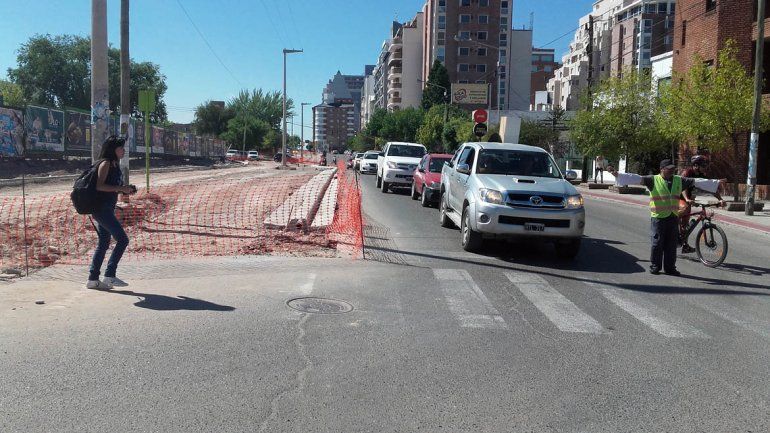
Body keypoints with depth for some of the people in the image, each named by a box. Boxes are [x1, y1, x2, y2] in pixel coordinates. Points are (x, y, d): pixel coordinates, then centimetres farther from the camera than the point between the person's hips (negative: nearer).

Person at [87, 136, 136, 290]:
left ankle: (93, 279, 19)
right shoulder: (105, 163, -11)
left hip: (107, 209, 10)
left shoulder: (114, 164, 16)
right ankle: (109, 276, -7)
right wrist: (120, 188, -22)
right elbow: (99, 186, -21)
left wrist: (125, 189, 8)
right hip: (101, 208, -10)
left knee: (104, 243, 13)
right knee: (122, 239, -12)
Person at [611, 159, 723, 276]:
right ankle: (655, 266, 9)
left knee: (671, 244, 7)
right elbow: (636, 179, -12)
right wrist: (618, 175, -23)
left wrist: (717, 184, 15)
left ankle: (670, 267, 15)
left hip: (673, 217, 4)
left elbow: (697, 182, 14)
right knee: (657, 243, -1)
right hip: (658, 218, -4)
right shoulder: (653, 180, -3)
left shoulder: (679, 181, 11)